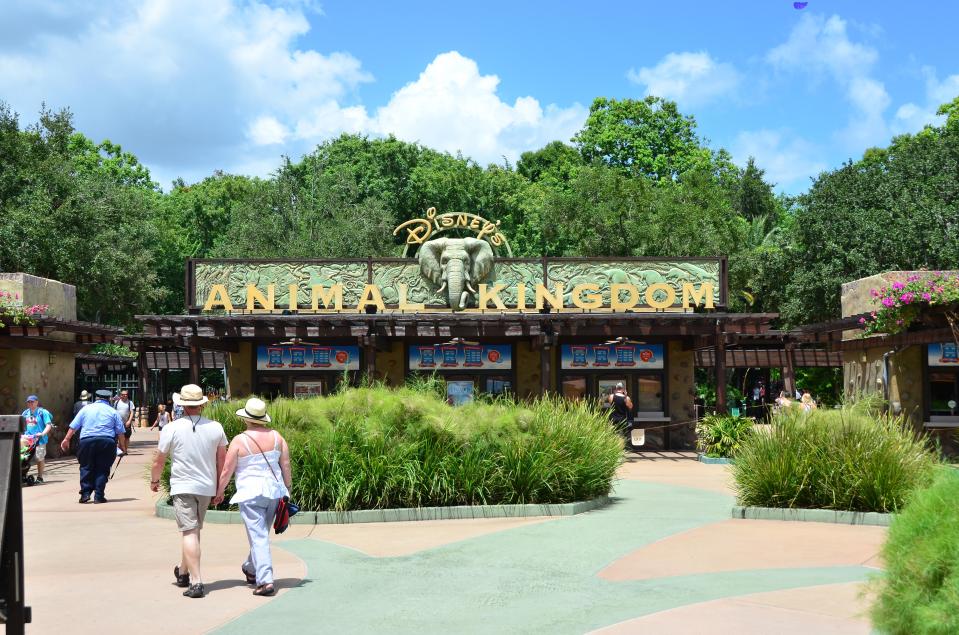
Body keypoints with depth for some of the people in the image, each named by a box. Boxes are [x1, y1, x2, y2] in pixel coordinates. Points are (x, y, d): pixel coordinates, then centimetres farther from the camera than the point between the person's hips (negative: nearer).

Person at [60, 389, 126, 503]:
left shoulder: (86, 409, 13)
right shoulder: (113, 412, 12)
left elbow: (73, 426, 10)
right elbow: (120, 432, 7)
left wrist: (66, 439, 17)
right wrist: (123, 447, 13)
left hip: (87, 441, 0)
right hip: (107, 442, 0)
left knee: (86, 468, 11)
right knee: (102, 469, 5)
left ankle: (85, 493, 3)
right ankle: (99, 496, 2)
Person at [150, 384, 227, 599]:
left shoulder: (172, 428, -9)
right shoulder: (215, 427, 1)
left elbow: (158, 461, -1)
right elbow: (222, 460, 8)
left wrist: (154, 480, 18)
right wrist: (219, 488, 19)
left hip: (182, 487, -4)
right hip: (207, 487, 4)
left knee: (190, 533, -5)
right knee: (194, 530, 19)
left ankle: (196, 582, -12)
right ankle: (183, 572, 35)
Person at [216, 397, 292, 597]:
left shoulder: (239, 440, -9)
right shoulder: (276, 437, 2)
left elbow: (227, 471, -4)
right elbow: (286, 466, 5)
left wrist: (219, 492, 11)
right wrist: (288, 489, 16)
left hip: (250, 493, -5)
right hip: (274, 490, 5)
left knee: (258, 537, -5)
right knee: (261, 533, 20)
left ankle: (265, 580, -13)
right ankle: (251, 569, 39)